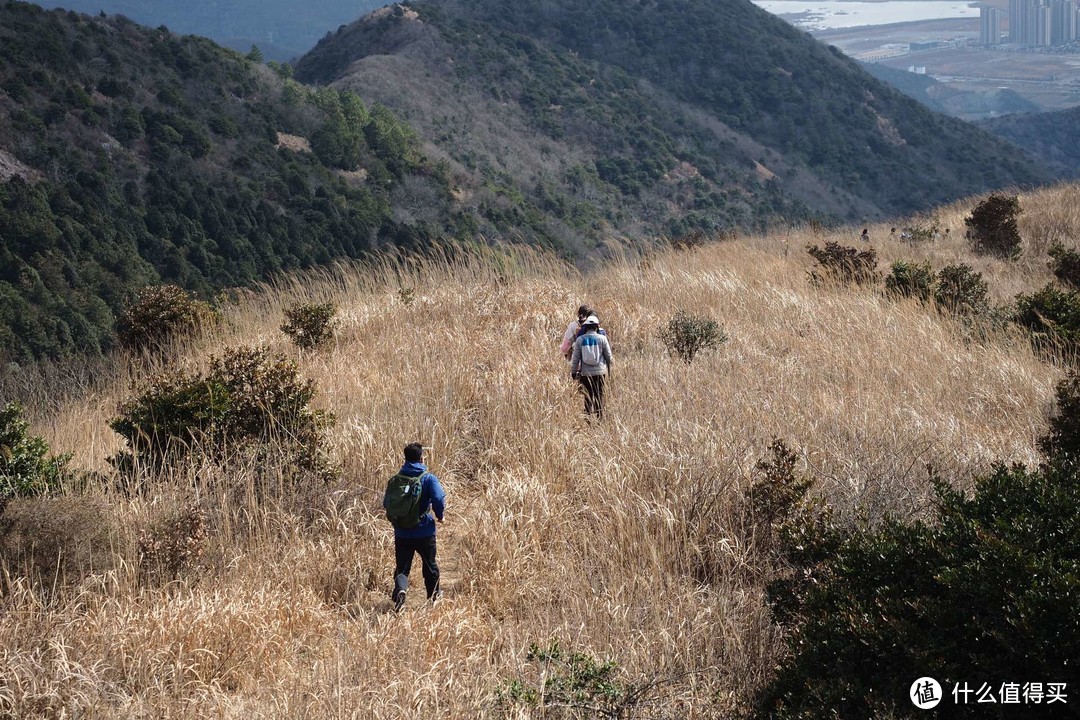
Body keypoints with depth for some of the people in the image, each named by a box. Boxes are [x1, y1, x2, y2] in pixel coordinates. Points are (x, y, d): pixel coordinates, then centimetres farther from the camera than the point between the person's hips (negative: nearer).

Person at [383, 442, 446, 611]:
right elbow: (439, 499, -22)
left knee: (402, 567, 6)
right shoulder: (428, 478, -12)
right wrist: (439, 515, -2)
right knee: (430, 565, 19)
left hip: (401, 534, 2)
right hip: (424, 532, -2)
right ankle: (434, 595, 34)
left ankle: (400, 588, -23)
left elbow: (386, 503, 6)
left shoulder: (395, 480, 0)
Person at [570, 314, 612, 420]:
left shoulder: (580, 339, -2)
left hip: (585, 373, 1)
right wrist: (609, 369, 15)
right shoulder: (602, 338, -6)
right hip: (599, 372, -1)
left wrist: (574, 372, 10)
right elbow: (609, 356, 1)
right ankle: (600, 417, 5)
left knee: (588, 396, 9)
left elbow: (576, 358, 1)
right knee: (599, 395, 6)